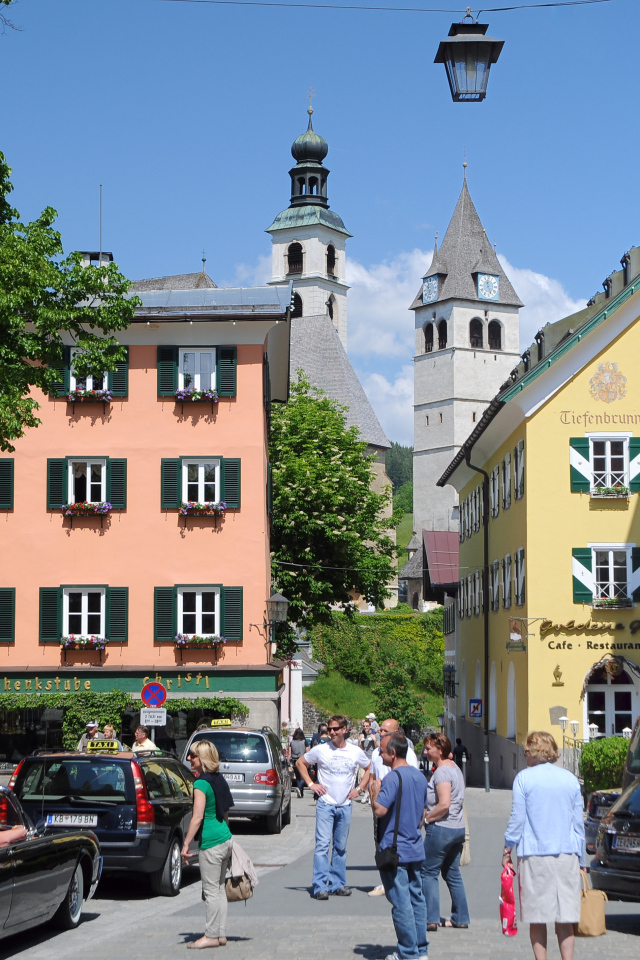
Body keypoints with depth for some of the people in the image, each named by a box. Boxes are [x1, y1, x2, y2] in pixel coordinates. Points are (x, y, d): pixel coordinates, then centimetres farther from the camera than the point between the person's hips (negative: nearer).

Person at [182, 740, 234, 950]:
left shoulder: (201, 783, -15)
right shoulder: (219, 780, 11)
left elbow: (198, 817, -20)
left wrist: (186, 844, -17)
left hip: (211, 842, -9)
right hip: (226, 838, 9)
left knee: (211, 890, -2)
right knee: (219, 889, 13)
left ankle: (211, 936, 4)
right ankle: (221, 934, 17)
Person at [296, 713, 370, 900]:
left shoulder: (356, 752, 3)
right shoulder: (321, 750, -3)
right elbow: (300, 762, 10)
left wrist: (359, 789, 9)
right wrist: (311, 784, 1)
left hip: (345, 805, 3)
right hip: (325, 804, -3)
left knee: (341, 847, 10)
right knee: (323, 844, -12)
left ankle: (338, 884, 18)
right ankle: (320, 886, -12)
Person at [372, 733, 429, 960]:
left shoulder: (392, 778, -17)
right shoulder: (419, 776, 10)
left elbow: (380, 810, -25)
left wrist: (375, 793, -7)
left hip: (394, 850, -8)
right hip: (415, 849, 8)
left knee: (401, 903, -3)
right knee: (417, 898, 12)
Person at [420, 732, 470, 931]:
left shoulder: (442, 771, -17)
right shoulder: (455, 767, 13)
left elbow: (444, 804, -26)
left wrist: (426, 819, -14)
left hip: (441, 828, -9)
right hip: (458, 827, 9)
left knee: (428, 873, -1)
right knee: (452, 873, 15)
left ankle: (431, 919, -2)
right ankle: (461, 918, 17)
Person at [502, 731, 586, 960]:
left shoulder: (524, 778, -2)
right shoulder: (570, 779, 8)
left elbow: (517, 818, -3)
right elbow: (579, 823, 12)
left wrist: (508, 848, 9)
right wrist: (580, 859, 19)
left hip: (534, 854, -3)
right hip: (567, 855, 3)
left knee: (537, 917, 3)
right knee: (564, 918, 5)